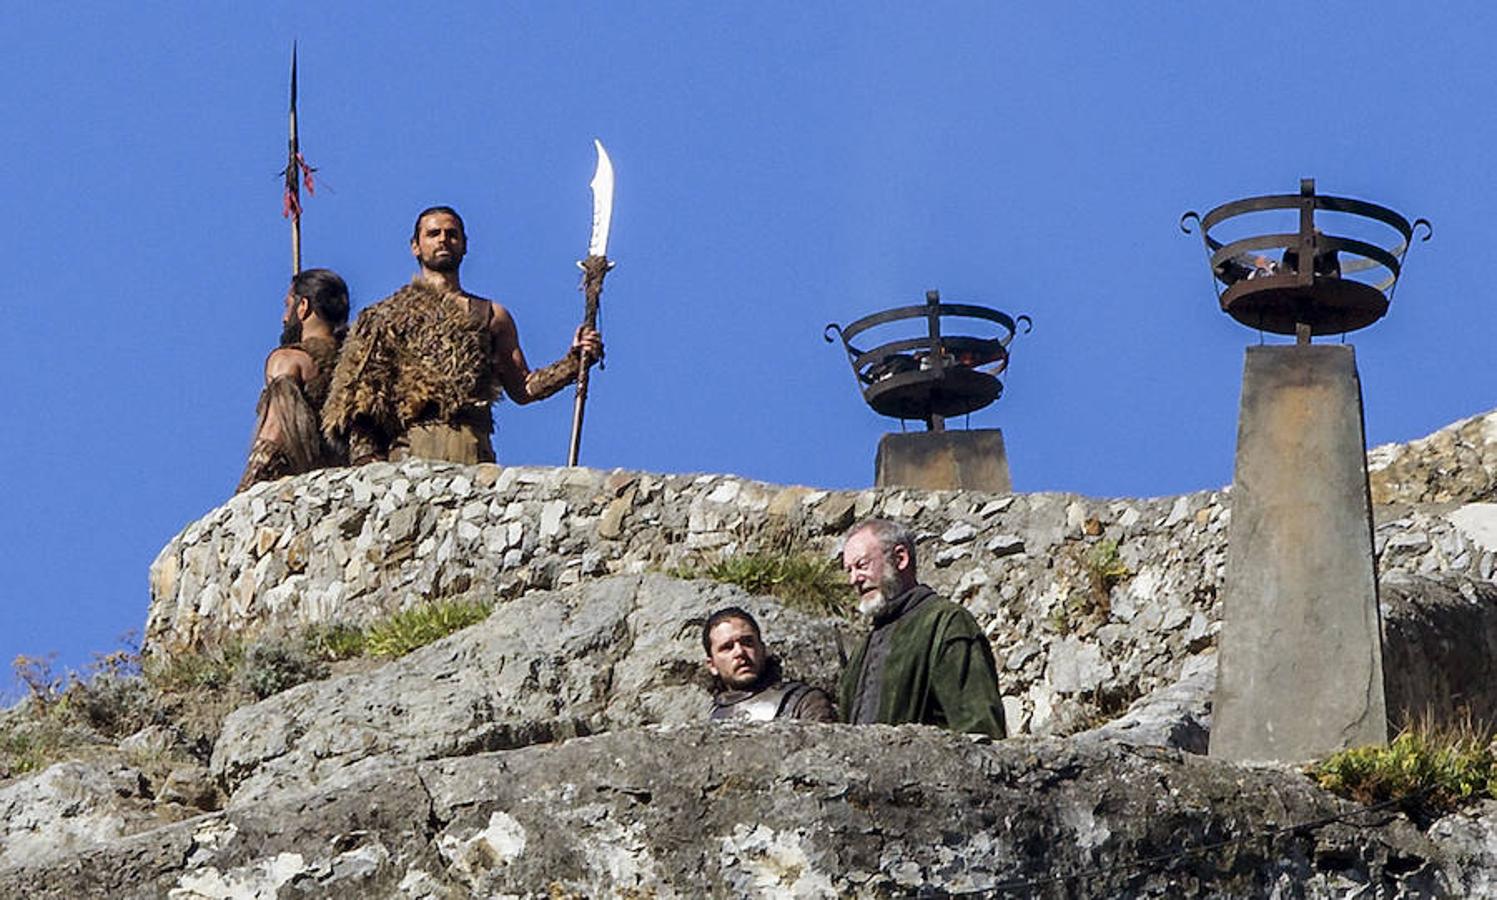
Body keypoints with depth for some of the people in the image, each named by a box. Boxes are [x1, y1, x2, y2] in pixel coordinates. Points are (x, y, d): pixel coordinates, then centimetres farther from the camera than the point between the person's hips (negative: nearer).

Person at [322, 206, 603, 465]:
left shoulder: (492, 316, 24)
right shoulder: (389, 315, 18)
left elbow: (523, 388, 22)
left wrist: (574, 362, 7)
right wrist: (365, 456, -4)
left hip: (473, 452, 1)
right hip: (411, 446, -1)